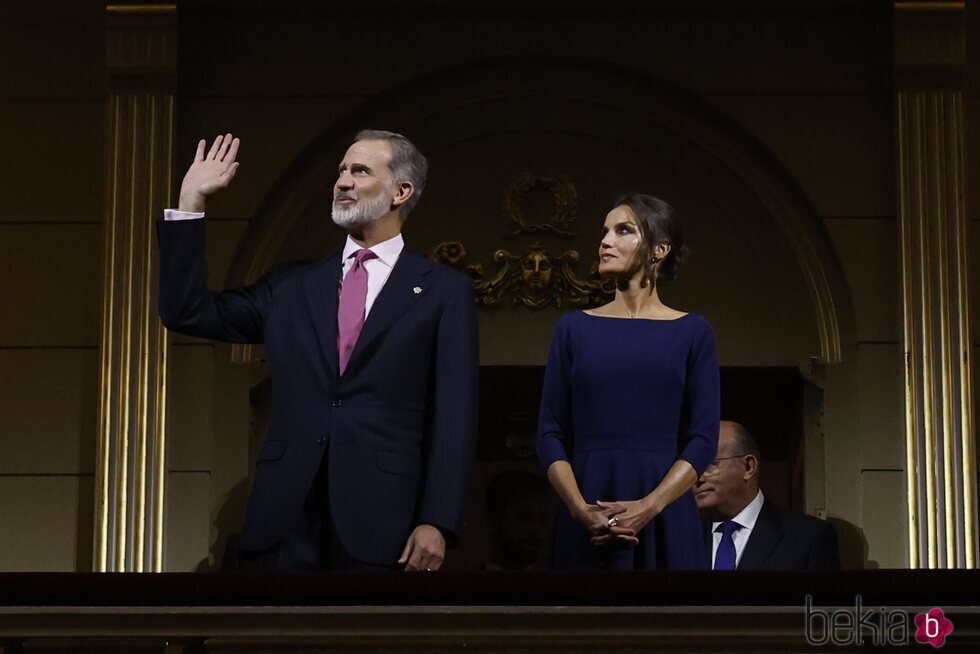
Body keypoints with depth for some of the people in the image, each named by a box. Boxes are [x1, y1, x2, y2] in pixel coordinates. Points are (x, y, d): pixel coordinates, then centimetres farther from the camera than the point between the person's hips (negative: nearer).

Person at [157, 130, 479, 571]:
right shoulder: (294, 286, 16)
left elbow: (453, 416, -1)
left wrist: (437, 522, -10)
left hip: (381, 522, -3)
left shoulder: (444, 291, 5)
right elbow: (187, 312, 11)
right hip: (285, 519, 3)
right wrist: (191, 202, 7)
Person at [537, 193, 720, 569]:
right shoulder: (574, 328, 7)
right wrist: (580, 509, -11)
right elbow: (551, 434, 4)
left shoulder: (692, 332, 3)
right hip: (585, 525, 1)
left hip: (665, 521, -1)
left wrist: (648, 507, -15)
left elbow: (703, 439, -2)